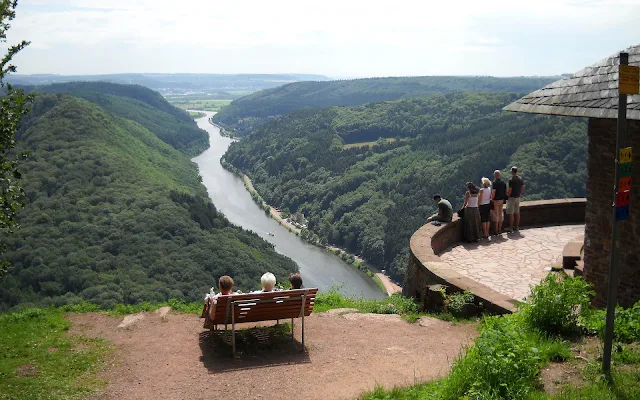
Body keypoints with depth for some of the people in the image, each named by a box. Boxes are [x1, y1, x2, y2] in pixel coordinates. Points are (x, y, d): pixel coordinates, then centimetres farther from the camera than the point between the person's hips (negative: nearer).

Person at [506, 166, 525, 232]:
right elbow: (523, 188, 10)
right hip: (518, 197, 7)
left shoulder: (511, 180, -18)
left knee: (511, 213, -3)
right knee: (517, 212, 13)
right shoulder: (520, 179, 4)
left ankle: (511, 227, -2)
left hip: (512, 197, -7)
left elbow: (509, 190, -19)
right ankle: (516, 226, 18)